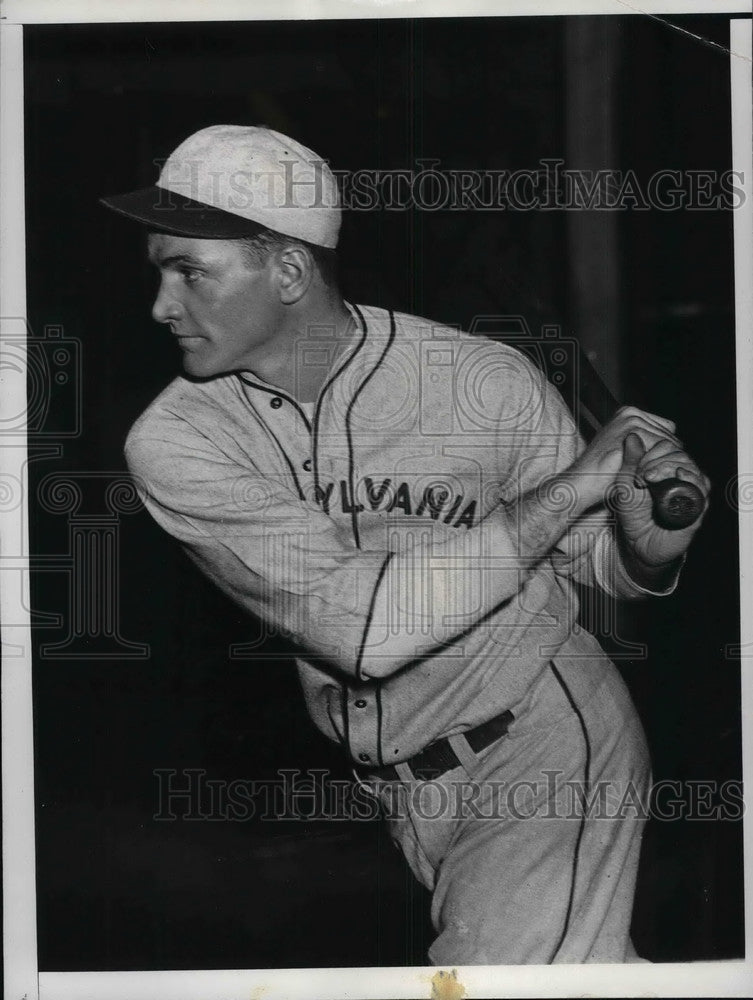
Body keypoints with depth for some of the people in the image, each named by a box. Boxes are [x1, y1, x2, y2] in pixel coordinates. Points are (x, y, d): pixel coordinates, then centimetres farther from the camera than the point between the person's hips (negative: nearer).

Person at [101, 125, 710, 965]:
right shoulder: (174, 443, -14)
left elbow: (598, 560, 1)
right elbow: (363, 627, -25)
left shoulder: (487, 383, -15)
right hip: (396, 788, 3)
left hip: (544, 734, -3)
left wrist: (648, 540, -24)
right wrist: (575, 481, -25)